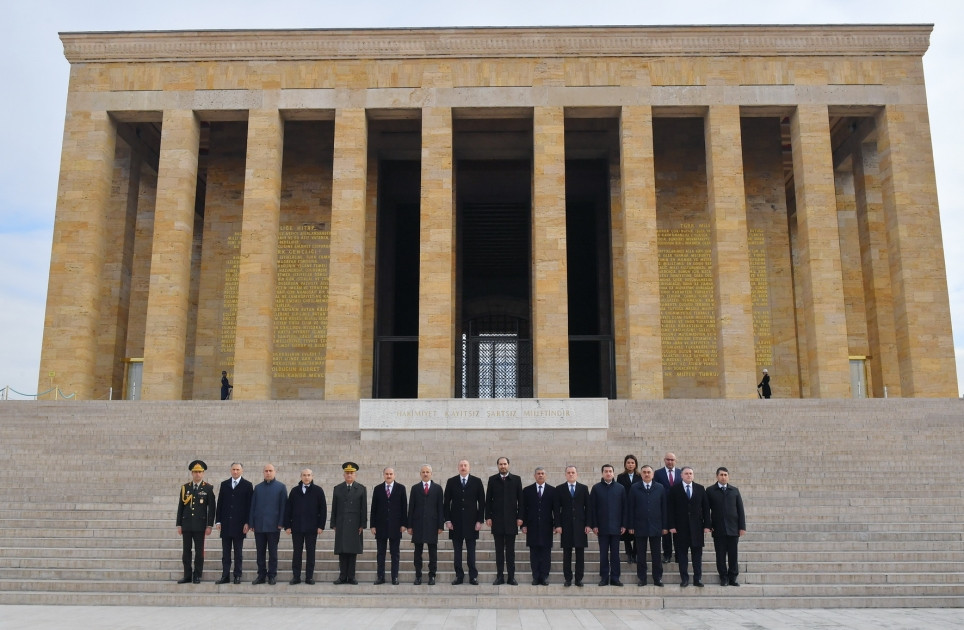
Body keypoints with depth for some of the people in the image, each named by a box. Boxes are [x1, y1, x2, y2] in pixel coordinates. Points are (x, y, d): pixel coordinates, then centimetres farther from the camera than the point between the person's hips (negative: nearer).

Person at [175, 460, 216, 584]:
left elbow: (211, 508, -2)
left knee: (199, 551, 2)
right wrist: (179, 524, 6)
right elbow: (180, 507, 9)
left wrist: (209, 525, -6)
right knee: (186, 551, 6)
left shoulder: (208, 488, 0)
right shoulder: (185, 487, 7)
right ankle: (187, 576, 14)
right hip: (186, 525, 3)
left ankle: (197, 576, 10)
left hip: (200, 525, -3)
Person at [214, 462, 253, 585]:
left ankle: (237, 576, 9)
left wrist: (247, 523, -8)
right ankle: (225, 576, 8)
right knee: (225, 552, 4)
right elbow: (220, 503, 9)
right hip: (226, 524, 3)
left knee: (238, 552, 3)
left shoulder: (247, 485, 1)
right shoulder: (224, 484, 10)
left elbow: (249, 505, -2)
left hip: (239, 524, -3)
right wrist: (218, 521, 2)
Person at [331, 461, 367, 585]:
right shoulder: (337, 489, 9)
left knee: (353, 551, 0)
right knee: (342, 551, 1)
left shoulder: (361, 489, 5)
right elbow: (334, 508, 8)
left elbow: (364, 509, 2)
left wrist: (362, 525, -4)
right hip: (341, 525, 1)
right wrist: (334, 524, 3)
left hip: (355, 525, -1)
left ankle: (351, 577, 6)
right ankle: (342, 577, 6)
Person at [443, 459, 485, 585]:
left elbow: (481, 502, 2)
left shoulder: (477, 481, 3)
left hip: (471, 521, -1)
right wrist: (447, 520, -2)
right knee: (457, 550, 4)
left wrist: (480, 520, -3)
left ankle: (473, 576, 7)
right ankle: (459, 576, 10)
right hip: (456, 522, 1)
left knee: (471, 550, 3)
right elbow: (446, 502, 5)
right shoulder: (451, 482, 5)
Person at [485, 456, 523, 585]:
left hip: (511, 520, 0)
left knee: (510, 550, 3)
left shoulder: (516, 479, 5)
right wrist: (488, 517, -2)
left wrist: (520, 517, -2)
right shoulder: (492, 480, 6)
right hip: (497, 520, 0)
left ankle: (511, 577, 7)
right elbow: (488, 500, 5)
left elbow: (520, 499, 4)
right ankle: (500, 576, 9)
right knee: (499, 549, 5)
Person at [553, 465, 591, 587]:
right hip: (566, 525, 0)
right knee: (567, 554, 2)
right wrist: (558, 525, -5)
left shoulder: (584, 488, 8)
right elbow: (557, 508, 3)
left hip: (580, 525, 1)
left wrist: (588, 524, -1)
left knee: (580, 553, 1)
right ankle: (568, 578, 7)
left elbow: (587, 507, 6)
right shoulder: (559, 489, 6)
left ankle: (579, 578, 8)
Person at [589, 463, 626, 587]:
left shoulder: (620, 488, 4)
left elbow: (624, 507, 5)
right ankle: (604, 577, 10)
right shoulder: (596, 488, 2)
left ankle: (615, 578, 10)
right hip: (602, 527, 0)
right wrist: (594, 525, -5)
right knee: (603, 553, 4)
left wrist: (623, 525, 0)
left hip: (616, 527, 1)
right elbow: (592, 507, 1)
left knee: (615, 553, 5)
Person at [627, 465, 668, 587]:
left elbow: (664, 508, 4)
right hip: (640, 526, 0)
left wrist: (665, 526, 1)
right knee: (641, 554, 5)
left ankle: (658, 578, 13)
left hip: (656, 526, 1)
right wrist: (631, 526, -4)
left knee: (656, 554, 5)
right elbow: (631, 508, 1)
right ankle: (641, 578, 12)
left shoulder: (660, 488, 5)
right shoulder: (634, 488, 2)